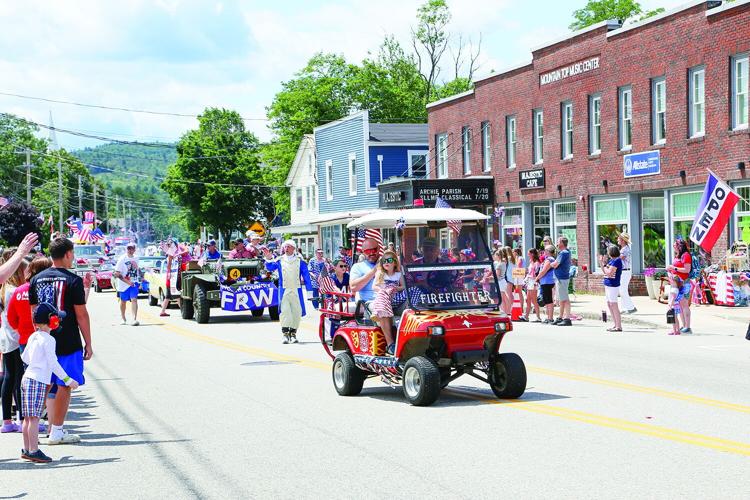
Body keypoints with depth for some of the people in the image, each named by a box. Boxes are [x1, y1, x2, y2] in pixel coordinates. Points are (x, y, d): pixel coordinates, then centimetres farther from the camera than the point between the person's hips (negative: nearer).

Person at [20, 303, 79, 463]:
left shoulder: (33, 336, 14)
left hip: (27, 378, 9)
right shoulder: (49, 340, -11)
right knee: (34, 418, -8)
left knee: (28, 417, 11)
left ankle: (26, 449, 16)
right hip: (38, 381, -9)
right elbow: (53, 364, -14)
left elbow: (25, 358, 22)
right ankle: (34, 451, -8)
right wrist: (68, 380, -9)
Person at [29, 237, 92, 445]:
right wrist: (88, 343, -3)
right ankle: (56, 432, 3)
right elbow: (81, 315, -10)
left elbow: (34, 313, 11)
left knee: (49, 386, 15)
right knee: (64, 387, 1)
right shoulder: (73, 280, -10)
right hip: (68, 343, -5)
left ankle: (54, 428, 15)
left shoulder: (36, 280, 7)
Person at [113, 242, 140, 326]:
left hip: (134, 283, 2)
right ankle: (123, 319, 29)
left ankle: (135, 319, -23)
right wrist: (127, 281, -20)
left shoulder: (136, 259, 6)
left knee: (134, 299, -14)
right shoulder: (122, 259, -9)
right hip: (123, 284, -2)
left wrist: (139, 282, 19)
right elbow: (117, 274, -13)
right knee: (123, 301, 12)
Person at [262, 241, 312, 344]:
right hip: (284, 290, -1)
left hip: (296, 291, 1)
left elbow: (306, 276, 6)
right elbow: (270, 267, -1)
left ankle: (293, 333, 11)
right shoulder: (280, 260, 7)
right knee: (285, 311, -11)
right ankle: (285, 334, -12)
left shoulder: (299, 261, 5)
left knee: (296, 311, 1)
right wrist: (268, 259, -20)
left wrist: (309, 290, 3)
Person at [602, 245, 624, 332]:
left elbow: (609, 273, -22)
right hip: (608, 285, 10)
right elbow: (604, 271, 19)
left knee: (614, 305, -8)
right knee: (609, 304, 14)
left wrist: (605, 267, -4)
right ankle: (616, 325, 21)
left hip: (613, 286, -10)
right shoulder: (611, 260, 14)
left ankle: (619, 326, -5)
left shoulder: (617, 261, -15)